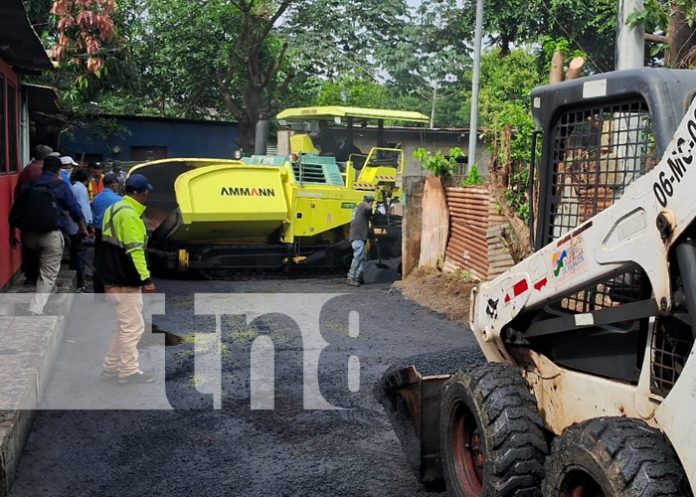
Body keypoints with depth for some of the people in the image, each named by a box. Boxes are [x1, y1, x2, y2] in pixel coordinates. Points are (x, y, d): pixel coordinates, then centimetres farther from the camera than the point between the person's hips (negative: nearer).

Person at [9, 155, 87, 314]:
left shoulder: (28, 185, 7)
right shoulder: (61, 186, -3)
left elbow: (14, 211, 9)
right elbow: (75, 209, -1)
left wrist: (12, 233, 19)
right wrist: (83, 228, 16)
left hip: (29, 235, 5)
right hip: (51, 235, -5)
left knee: (40, 266, 30)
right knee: (48, 275, 1)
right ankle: (35, 310, -12)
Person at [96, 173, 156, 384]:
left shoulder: (114, 209, 13)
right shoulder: (129, 215, -18)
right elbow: (134, 250, -23)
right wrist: (145, 279, -22)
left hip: (114, 279, 10)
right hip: (125, 282, -10)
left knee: (124, 325, 19)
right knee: (133, 327, -1)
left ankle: (111, 367, 25)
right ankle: (129, 371, 7)